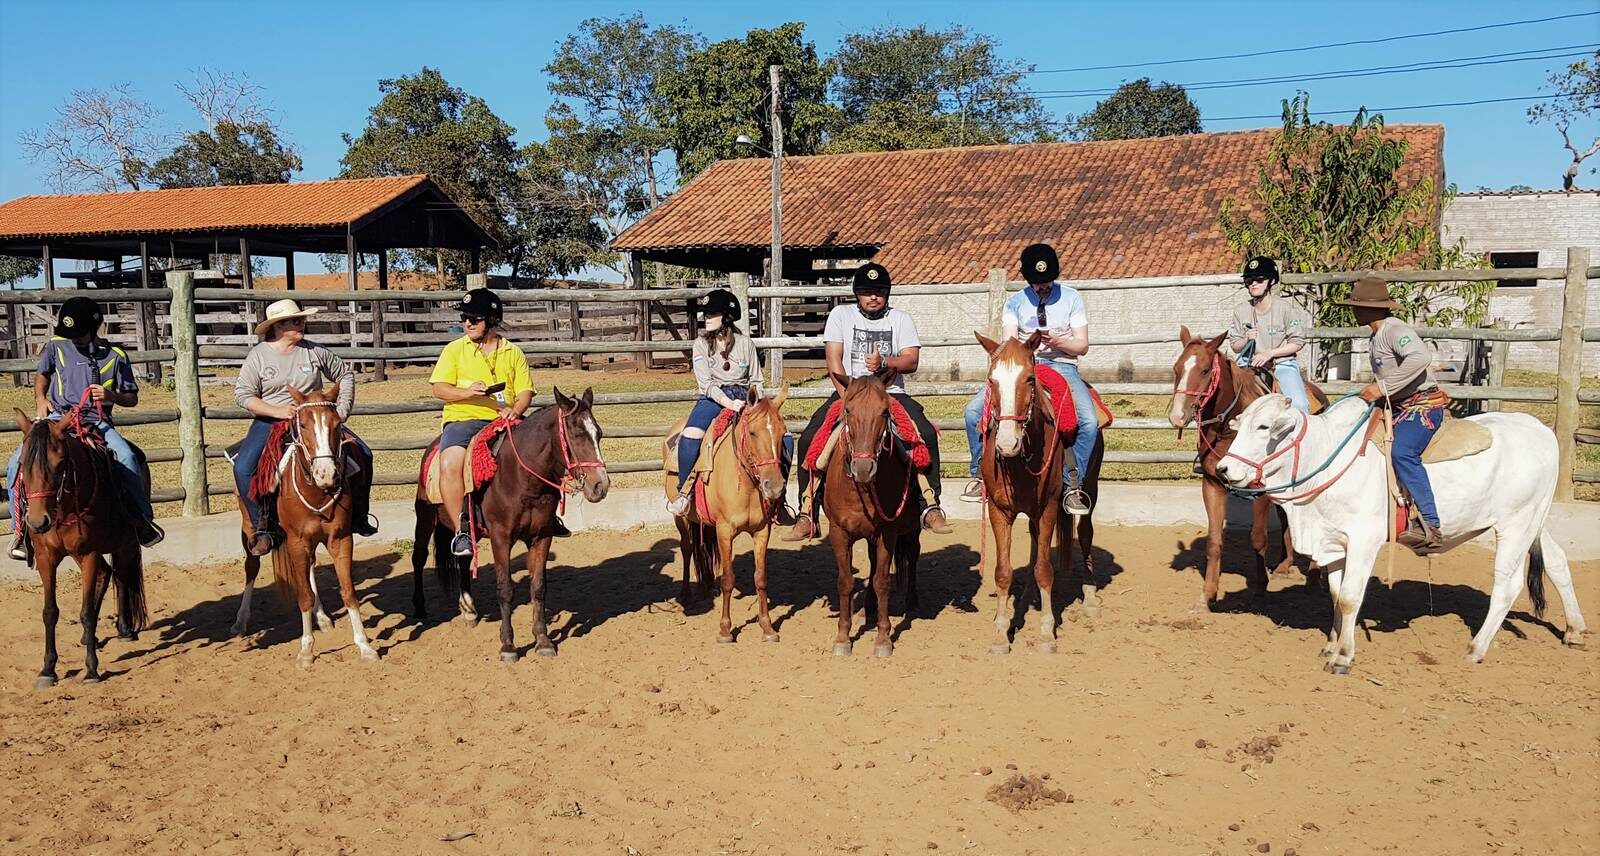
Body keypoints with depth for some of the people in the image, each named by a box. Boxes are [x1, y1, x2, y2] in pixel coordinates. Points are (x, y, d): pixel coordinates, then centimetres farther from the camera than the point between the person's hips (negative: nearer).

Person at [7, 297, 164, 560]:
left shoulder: (115, 356, 0)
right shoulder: (56, 346, 6)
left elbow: (132, 399, 7)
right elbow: (42, 374, 26)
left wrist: (111, 395, -14)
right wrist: (40, 400, 7)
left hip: (97, 422, -2)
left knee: (128, 458, -29)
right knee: (17, 463, -17)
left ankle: (142, 518, -11)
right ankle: (24, 528, -2)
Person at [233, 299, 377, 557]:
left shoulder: (314, 351, 2)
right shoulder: (258, 355, -3)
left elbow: (345, 374, 14)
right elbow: (242, 394, -6)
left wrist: (343, 407, 2)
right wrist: (277, 411, -20)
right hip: (270, 421, -2)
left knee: (363, 454, -11)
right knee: (243, 468, -25)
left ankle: (358, 515, 8)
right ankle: (264, 528, -9)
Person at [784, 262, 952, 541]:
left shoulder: (900, 319, 9)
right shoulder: (841, 315, 6)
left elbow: (911, 361, -2)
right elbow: (834, 361, -3)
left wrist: (885, 362, -24)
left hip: (891, 394, 1)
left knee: (927, 435, -24)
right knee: (809, 439, -21)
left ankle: (930, 507, -12)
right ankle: (807, 515, -14)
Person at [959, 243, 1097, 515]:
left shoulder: (1072, 298, 7)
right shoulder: (1015, 302, 10)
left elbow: (1082, 345, 3)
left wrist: (1058, 342, -18)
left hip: (1062, 366, -1)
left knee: (1090, 421, -29)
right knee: (973, 411, -17)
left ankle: (1072, 485, -12)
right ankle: (980, 474, 1)